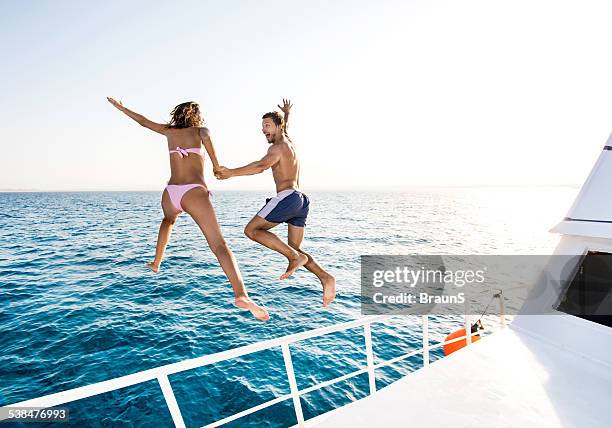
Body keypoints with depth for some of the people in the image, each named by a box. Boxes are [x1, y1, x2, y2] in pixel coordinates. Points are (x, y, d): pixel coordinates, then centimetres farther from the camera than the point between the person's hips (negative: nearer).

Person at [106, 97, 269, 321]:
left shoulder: (170, 131, 24)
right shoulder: (199, 130, 14)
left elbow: (143, 120, 37)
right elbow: (205, 135, -7)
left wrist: (120, 107, 54)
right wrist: (216, 165, 6)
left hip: (170, 193, 5)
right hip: (193, 192, -5)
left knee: (168, 220, 42)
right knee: (219, 244, -19)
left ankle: (156, 262, 45)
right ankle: (241, 294, -36)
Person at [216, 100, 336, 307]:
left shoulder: (278, 147, -3)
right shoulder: (288, 141, 24)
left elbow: (261, 166, -22)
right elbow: (285, 129, 50)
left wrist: (231, 172, -24)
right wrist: (286, 113, 67)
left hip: (287, 197, -9)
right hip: (300, 199, 10)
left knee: (252, 230, -8)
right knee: (294, 249, 10)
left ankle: (295, 257, -16)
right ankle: (325, 277, -8)